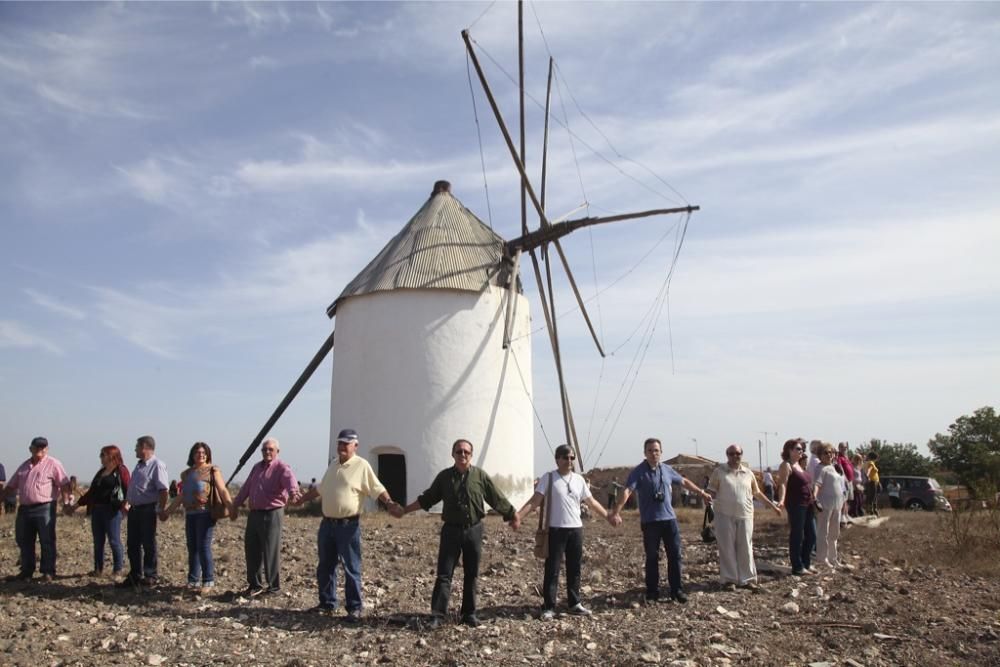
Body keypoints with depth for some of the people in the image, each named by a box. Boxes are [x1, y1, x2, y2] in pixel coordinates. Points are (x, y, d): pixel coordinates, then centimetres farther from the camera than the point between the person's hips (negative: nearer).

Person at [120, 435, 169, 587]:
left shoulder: (157, 465, -13)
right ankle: (135, 576, 21)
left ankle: (150, 576, 10)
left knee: (148, 544, 1)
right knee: (132, 544, 11)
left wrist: (162, 510, -22)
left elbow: (163, 490, -19)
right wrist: (127, 503, 17)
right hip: (134, 509, 9)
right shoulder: (139, 465, 16)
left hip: (148, 509, -9)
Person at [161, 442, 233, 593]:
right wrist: (168, 510, 25)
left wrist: (230, 507, -21)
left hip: (205, 513, -6)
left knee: (204, 547, -8)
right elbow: (181, 496, 24)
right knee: (192, 548, 9)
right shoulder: (186, 473, 18)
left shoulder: (212, 470, 1)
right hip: (190, 514, 6)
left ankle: (208, 581, -1)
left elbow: (223, 490, -9)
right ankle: (193, 580, 18)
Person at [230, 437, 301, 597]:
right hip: (254, 514, 7)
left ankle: (274, 587, 11)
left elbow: (290, 480, -30)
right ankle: (255, 585, 24)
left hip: (272, 514, -7)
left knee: (271, 552, -2)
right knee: (251, 550, 11)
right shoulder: (257, 467, 16)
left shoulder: (282, 468, -9)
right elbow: (246, 488, 25)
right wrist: (235, 505, 26)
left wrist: (293, 493, -51)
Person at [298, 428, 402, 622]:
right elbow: (320, 489, 26)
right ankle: (327, 602, 28)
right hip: (327, 523, 7)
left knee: (351, 569, -1)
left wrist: (390, 503, -28)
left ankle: (354, 608, 7)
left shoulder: (361, 466, -9)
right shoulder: (333, 465, 13)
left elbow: (377, 489, -12)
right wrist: (300, 499, 29)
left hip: (348, 525, -7)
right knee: (325, 567, 14)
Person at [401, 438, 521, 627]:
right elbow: (426, 499, 11)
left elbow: (497, 499, 5)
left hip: (474, 530, 1)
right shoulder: (444, 476, 1)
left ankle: (469, 613, 20)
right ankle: (438, 615, 0)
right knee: (444, 574, -2)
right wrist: (404, 510, 11)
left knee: (471, 575, 9)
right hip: (451, 530, 0)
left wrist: (513, 516, 8)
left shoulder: (481, 475, -1)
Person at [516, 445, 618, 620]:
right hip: (556, 530, -4)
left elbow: (591, 502, 17)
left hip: (576, 529, 4)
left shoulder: (578, 480, 8)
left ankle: (575, 604, 23)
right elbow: (534, 501, -12)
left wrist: (607, 516, 15)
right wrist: (518, 516, -25)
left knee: (574, 569, 11)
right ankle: (548, 607, 5)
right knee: (552, 569, -1)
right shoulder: (548, 478, -6)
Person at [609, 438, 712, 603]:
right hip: (650, 521, -4)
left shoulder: (667, 470, 8)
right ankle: (652, 592, 15)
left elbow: (684, 482, 24)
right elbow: (627, 491, -21)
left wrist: (701, 493, 30)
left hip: (669, 518, 4)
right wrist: (617, 510, -34)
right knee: (652, 558, 4)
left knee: (675, 555, 6)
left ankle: (676, 590, 18)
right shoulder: (638, 472, -8)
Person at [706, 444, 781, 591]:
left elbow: (757, 492, 18)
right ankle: (729, 579, 8)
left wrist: (773, 506, 18)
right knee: (727, 548, 1)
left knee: (746, 548, 5)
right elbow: (711, 492, -1)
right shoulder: (719, 472, -1)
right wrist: (708, 501, -21)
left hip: (745, 516, 3)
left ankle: (746, 579, 13)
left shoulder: (748, 473, 10)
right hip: (725, 516, -3)